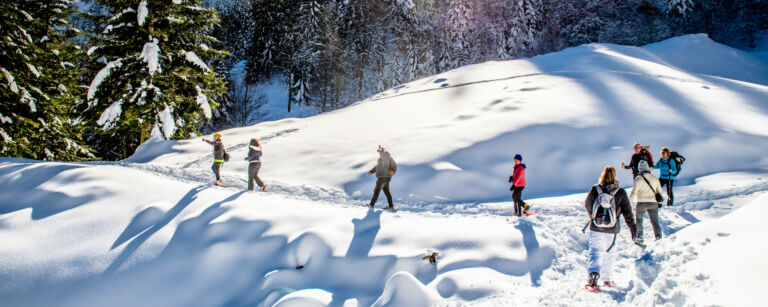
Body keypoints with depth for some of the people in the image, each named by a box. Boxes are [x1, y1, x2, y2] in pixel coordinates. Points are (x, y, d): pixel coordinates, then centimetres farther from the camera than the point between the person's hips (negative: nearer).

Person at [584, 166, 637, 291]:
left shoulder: (595, 190, -7)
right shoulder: (620, 193, -7)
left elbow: (587, 205, 6)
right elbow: (627, 212, -5)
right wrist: (633, 228, 2)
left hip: (595, 228, 0)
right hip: (612, 230, 0)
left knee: (595, 252, 3)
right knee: (609, 253, 17)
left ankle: (592, 276, -18)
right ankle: (607, 279, 27)